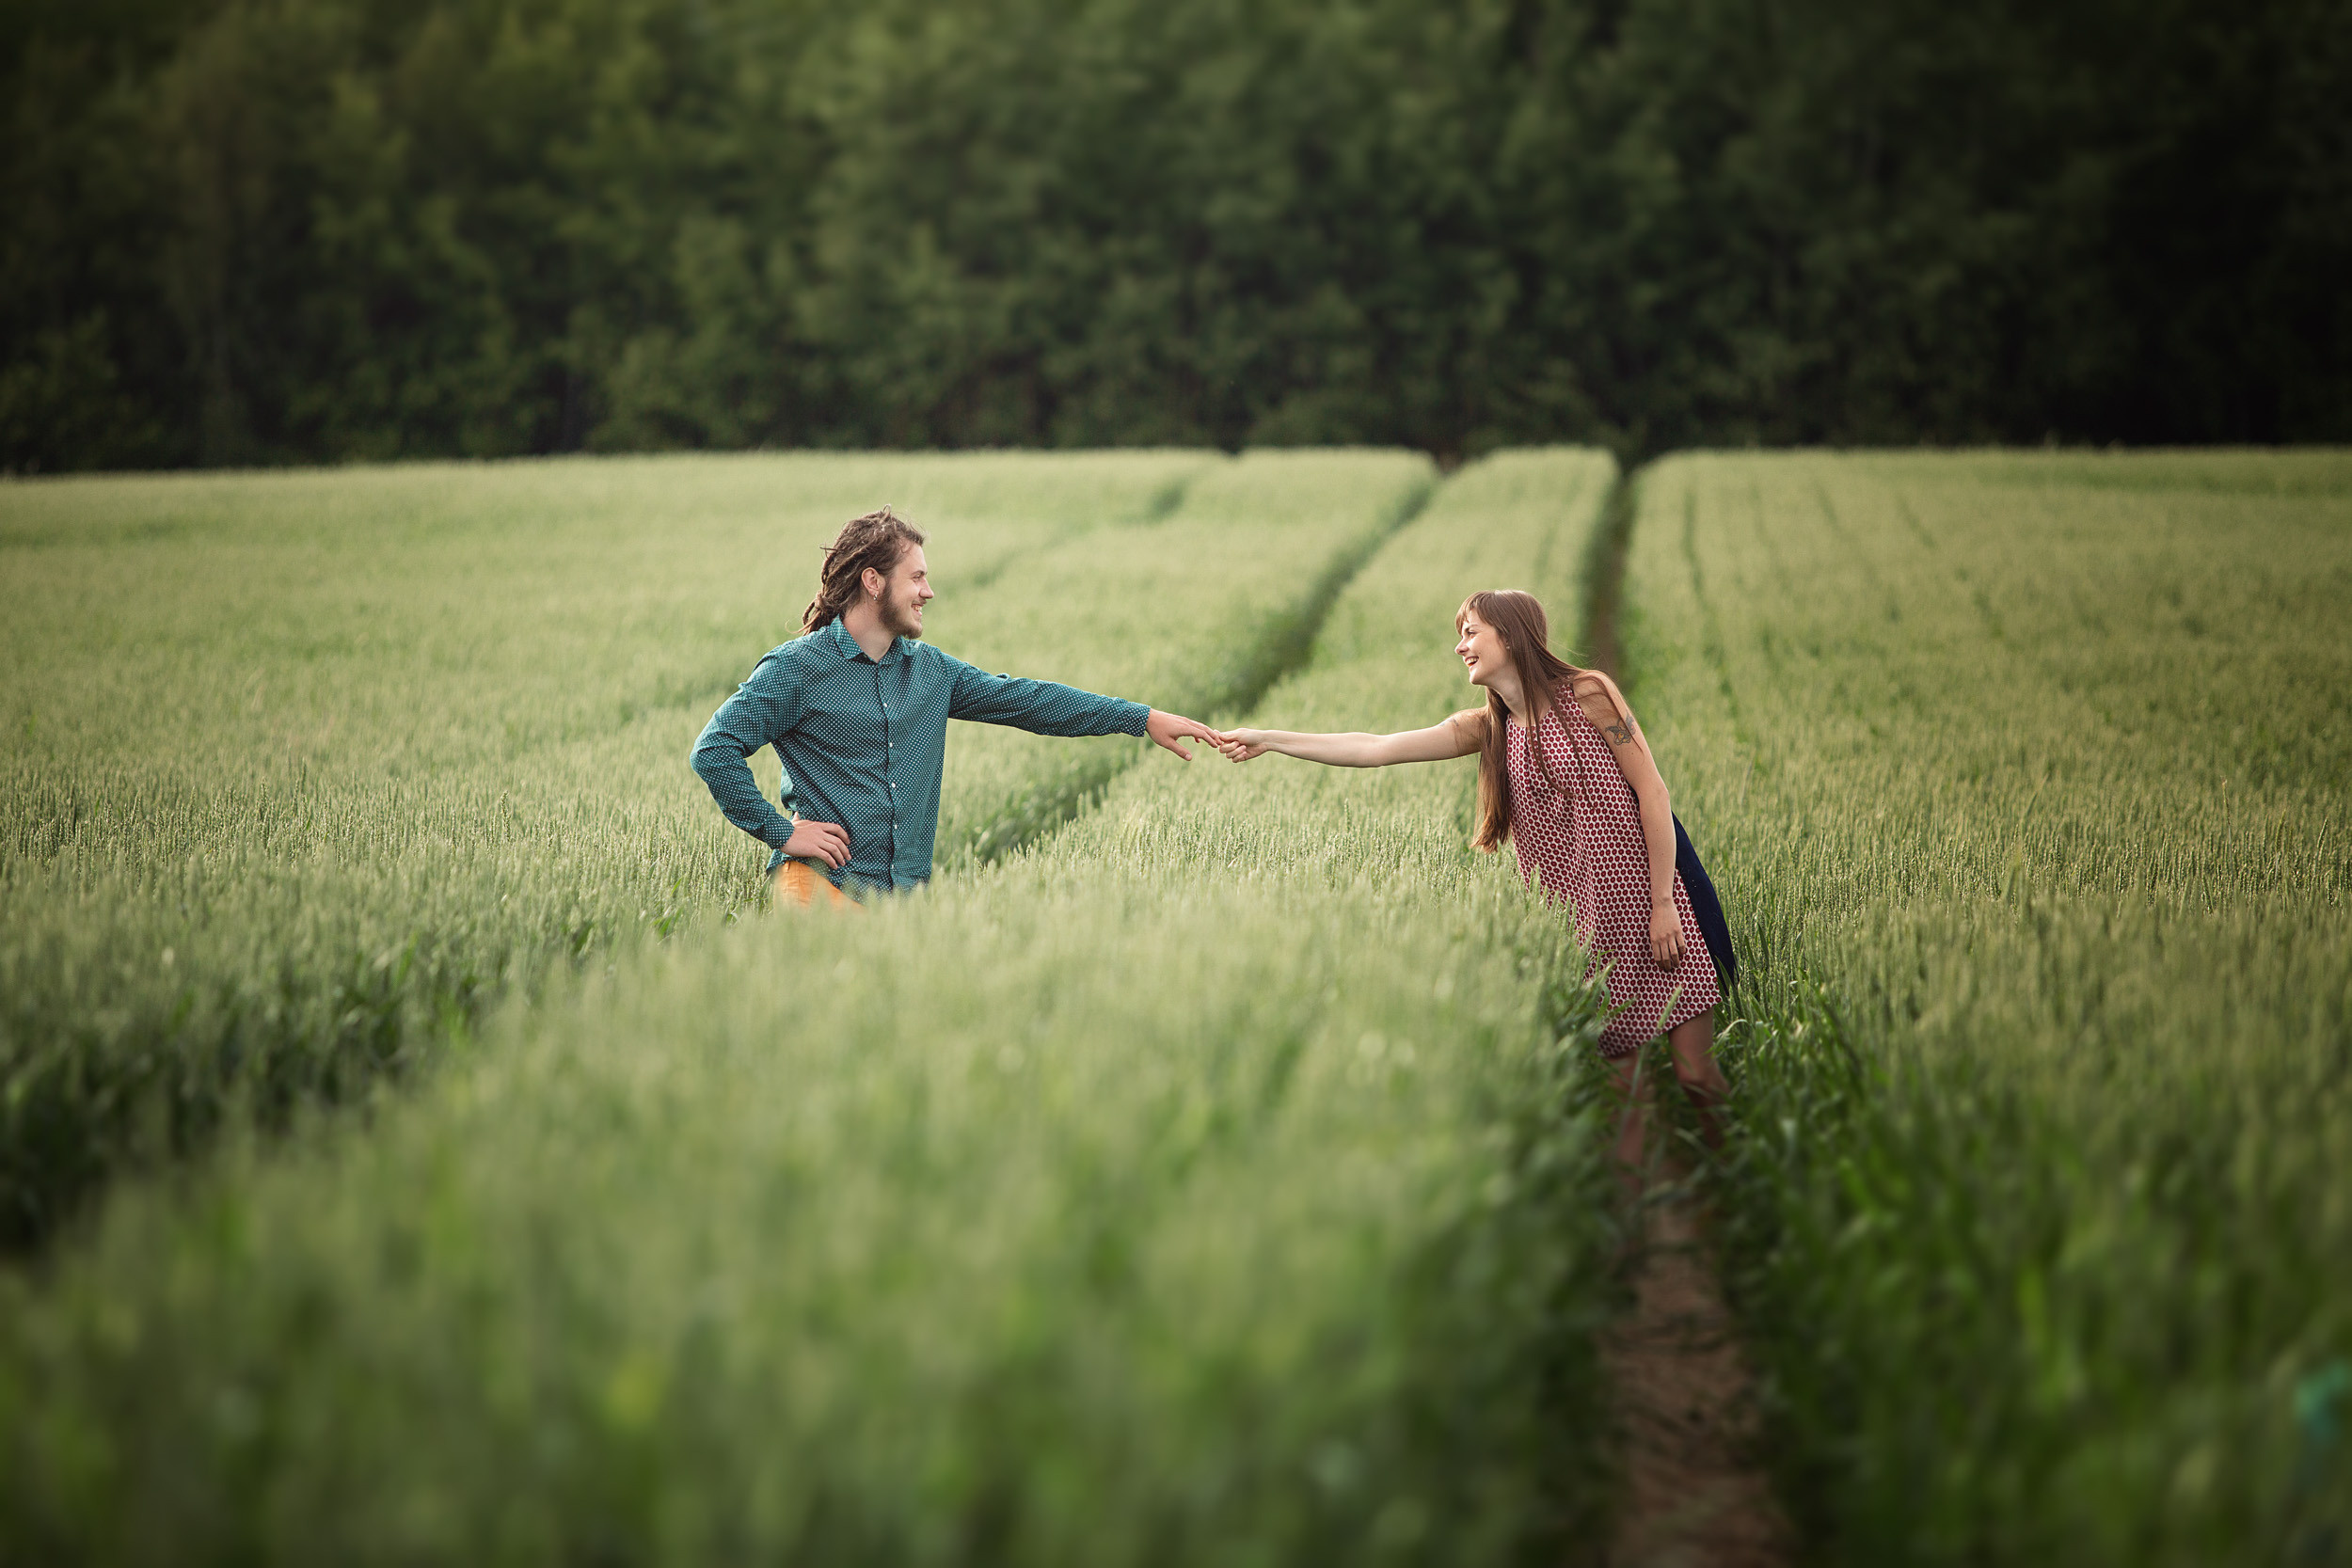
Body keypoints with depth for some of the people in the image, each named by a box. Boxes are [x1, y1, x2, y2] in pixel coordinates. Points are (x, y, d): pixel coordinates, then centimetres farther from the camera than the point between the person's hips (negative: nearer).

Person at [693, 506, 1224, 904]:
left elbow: (1025, 700, 18)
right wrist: (779, 831, -10)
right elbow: (714, 749, -7)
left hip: (906, 889, 6)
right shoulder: (796, 668, -3)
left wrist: (1144, 718, 15)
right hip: (824, 880, -6)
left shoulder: (931, 670, 16)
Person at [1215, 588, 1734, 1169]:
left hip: (1643, 896, -5)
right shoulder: (1487, 728, 10)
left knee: (1696, 1072, -5)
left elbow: (1652, 793, -7)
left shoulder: (1586, 695, -5)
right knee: (1616, 1062, 0)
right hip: (1576, 919, 5)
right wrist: (1270, 740, 2)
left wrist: (1664, 903, -12)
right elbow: (1375, 749, 6)